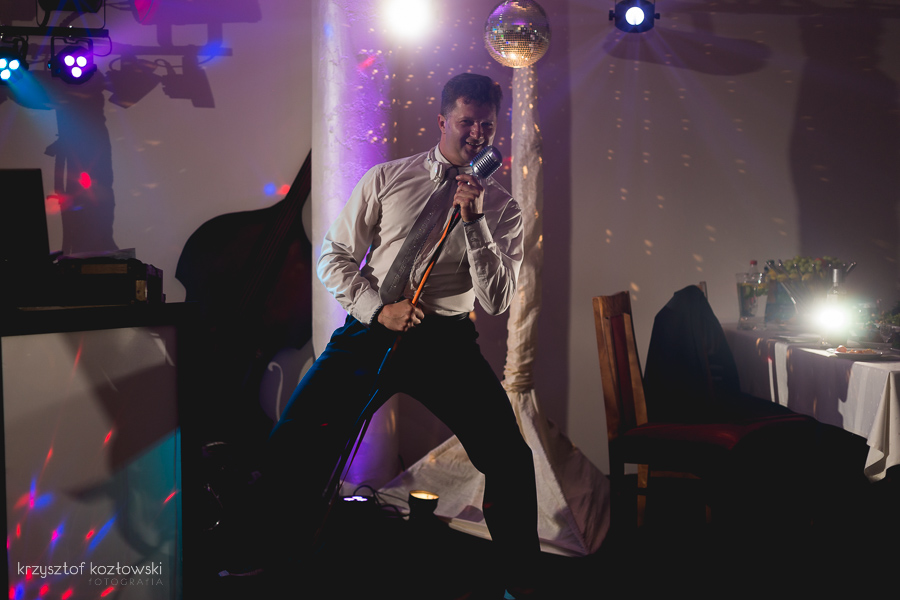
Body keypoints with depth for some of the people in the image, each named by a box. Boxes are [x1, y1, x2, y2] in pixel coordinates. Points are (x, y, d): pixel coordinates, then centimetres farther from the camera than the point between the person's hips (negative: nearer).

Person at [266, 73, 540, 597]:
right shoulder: (386, 179, 6)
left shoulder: (501, 208, 6)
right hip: (371, 329, 0)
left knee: (511, 460, -17)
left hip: (447, 340, 0)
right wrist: (378, 308, -8)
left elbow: (497, 300, -3)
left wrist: (474, 220, -13)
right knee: (294, 443, -14)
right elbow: (335, 257, 8)